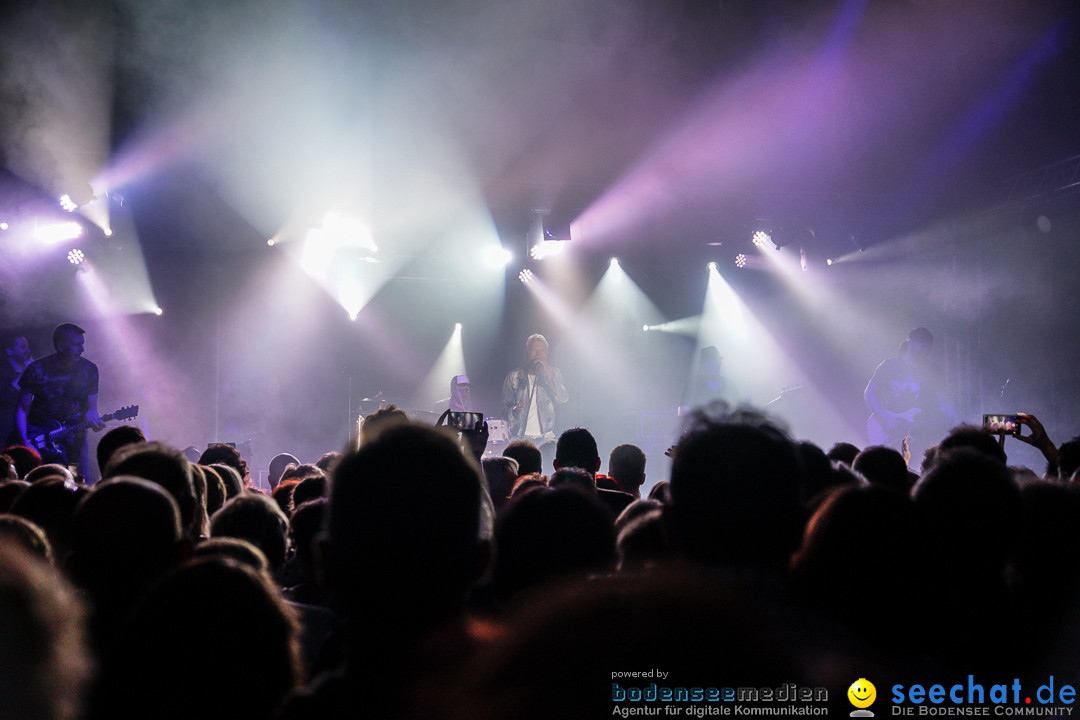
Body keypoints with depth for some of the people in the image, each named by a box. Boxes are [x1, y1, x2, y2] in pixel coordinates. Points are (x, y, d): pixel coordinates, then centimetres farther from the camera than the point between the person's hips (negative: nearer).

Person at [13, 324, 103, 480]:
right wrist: (25, 443, -17)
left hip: (74, 439, 2)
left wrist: (91, 416, -22)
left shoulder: (89, 370, -2)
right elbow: (21, 409, -5)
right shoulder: (36, 370, -9)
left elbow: (91, 407, 3)